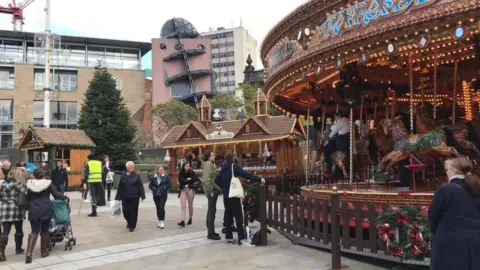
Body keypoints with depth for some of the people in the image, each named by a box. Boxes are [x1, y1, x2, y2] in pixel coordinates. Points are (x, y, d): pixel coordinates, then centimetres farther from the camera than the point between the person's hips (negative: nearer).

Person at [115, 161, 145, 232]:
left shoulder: (136, 176, 1)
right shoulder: (123, 176, 5)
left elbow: (141, 186, -2)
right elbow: (120, 187, 7)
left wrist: (142, 195, -9)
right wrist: (118, 197, 8)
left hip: (134, 197, -1)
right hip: (125, 197, 2)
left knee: (133, 211, 0)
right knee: (125, 210, 0)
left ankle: (132, 226, 12)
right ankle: (129, 222, 29)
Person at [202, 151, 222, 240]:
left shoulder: (211, 165, 18)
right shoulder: (207, 164, -12)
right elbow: (207, 179, -21)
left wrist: (216, 189, 15)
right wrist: (211, 190, -24)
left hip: (214, 190, 10)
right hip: (211, 190, -10)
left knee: (211, 210, 15)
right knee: (212, 211, -8)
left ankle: (211, 231, 23)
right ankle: (210, 233, -4)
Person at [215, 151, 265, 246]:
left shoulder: (223, 168, 10)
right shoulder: (234, 166, -11)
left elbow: (217, 180, 17)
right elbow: (245, 174, -19)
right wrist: (259, 179, -18)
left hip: (226, 195, 7)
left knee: (228, 215, 13)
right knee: (238, 216, -8)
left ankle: (229, 236, 17)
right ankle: (241, 239, -12)